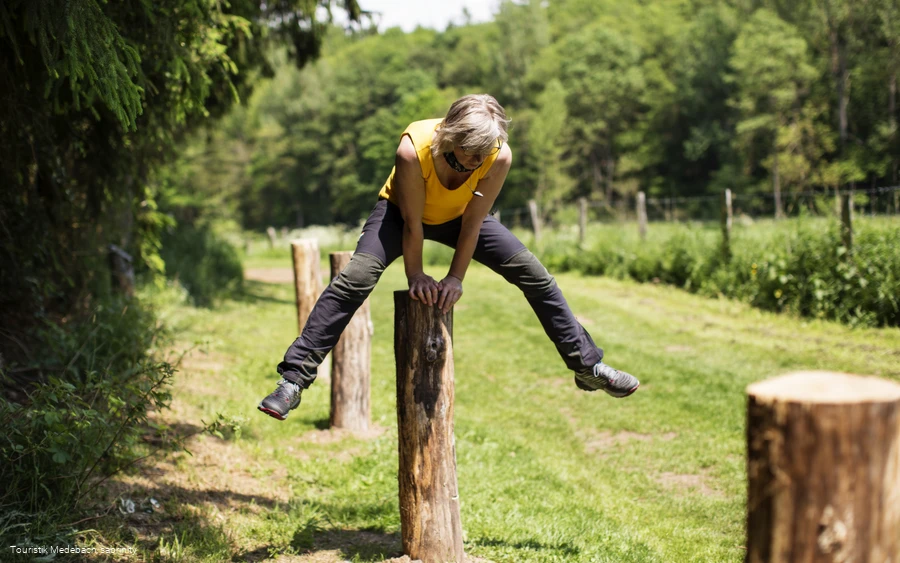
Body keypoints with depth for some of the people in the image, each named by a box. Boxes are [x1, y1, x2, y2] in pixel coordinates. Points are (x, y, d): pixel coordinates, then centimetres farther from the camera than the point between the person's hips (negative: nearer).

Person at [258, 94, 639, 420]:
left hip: (458, 216, 3)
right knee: (355, 279, -26)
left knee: (536, 275, -6)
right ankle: (295, 377, -23)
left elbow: (472, 224, -22)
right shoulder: (414, 149, -39)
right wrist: (415, 277, -19)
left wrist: (455, 278, -20)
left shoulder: (499, 157, -32)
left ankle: (587, 364, 8)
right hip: (402, 211, -3)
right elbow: (412, 225, -27)